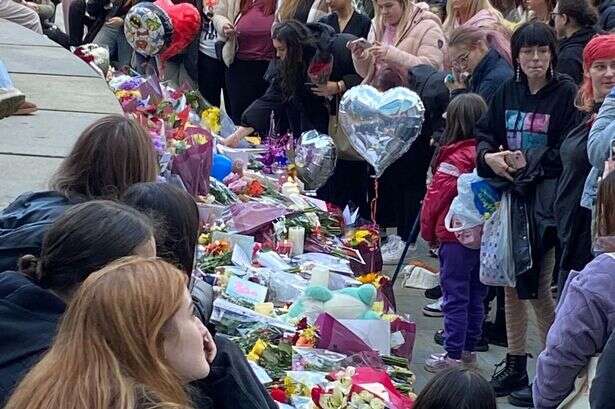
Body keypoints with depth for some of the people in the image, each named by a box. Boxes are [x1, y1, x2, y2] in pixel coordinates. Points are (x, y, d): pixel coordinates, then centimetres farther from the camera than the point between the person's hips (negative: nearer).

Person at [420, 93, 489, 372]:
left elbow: (436, 196, -12)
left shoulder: (456, 156, -16)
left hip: (456, 237, -6)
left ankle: (453, 355, 3)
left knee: (455, 296, 0)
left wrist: (428, 232, 2)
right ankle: (468, 349, 26)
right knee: (475, 294, 15)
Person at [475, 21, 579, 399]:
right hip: (510, 196, 6)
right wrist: (488, 157, -8)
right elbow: (484, 134, 12)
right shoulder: (508, 92, 9)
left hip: (545, 198, -6)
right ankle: (516, 365, 23)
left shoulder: (565, 92, -7)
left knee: (540, 287, -5)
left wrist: (528, 163, -18)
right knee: (512, 282, 12)